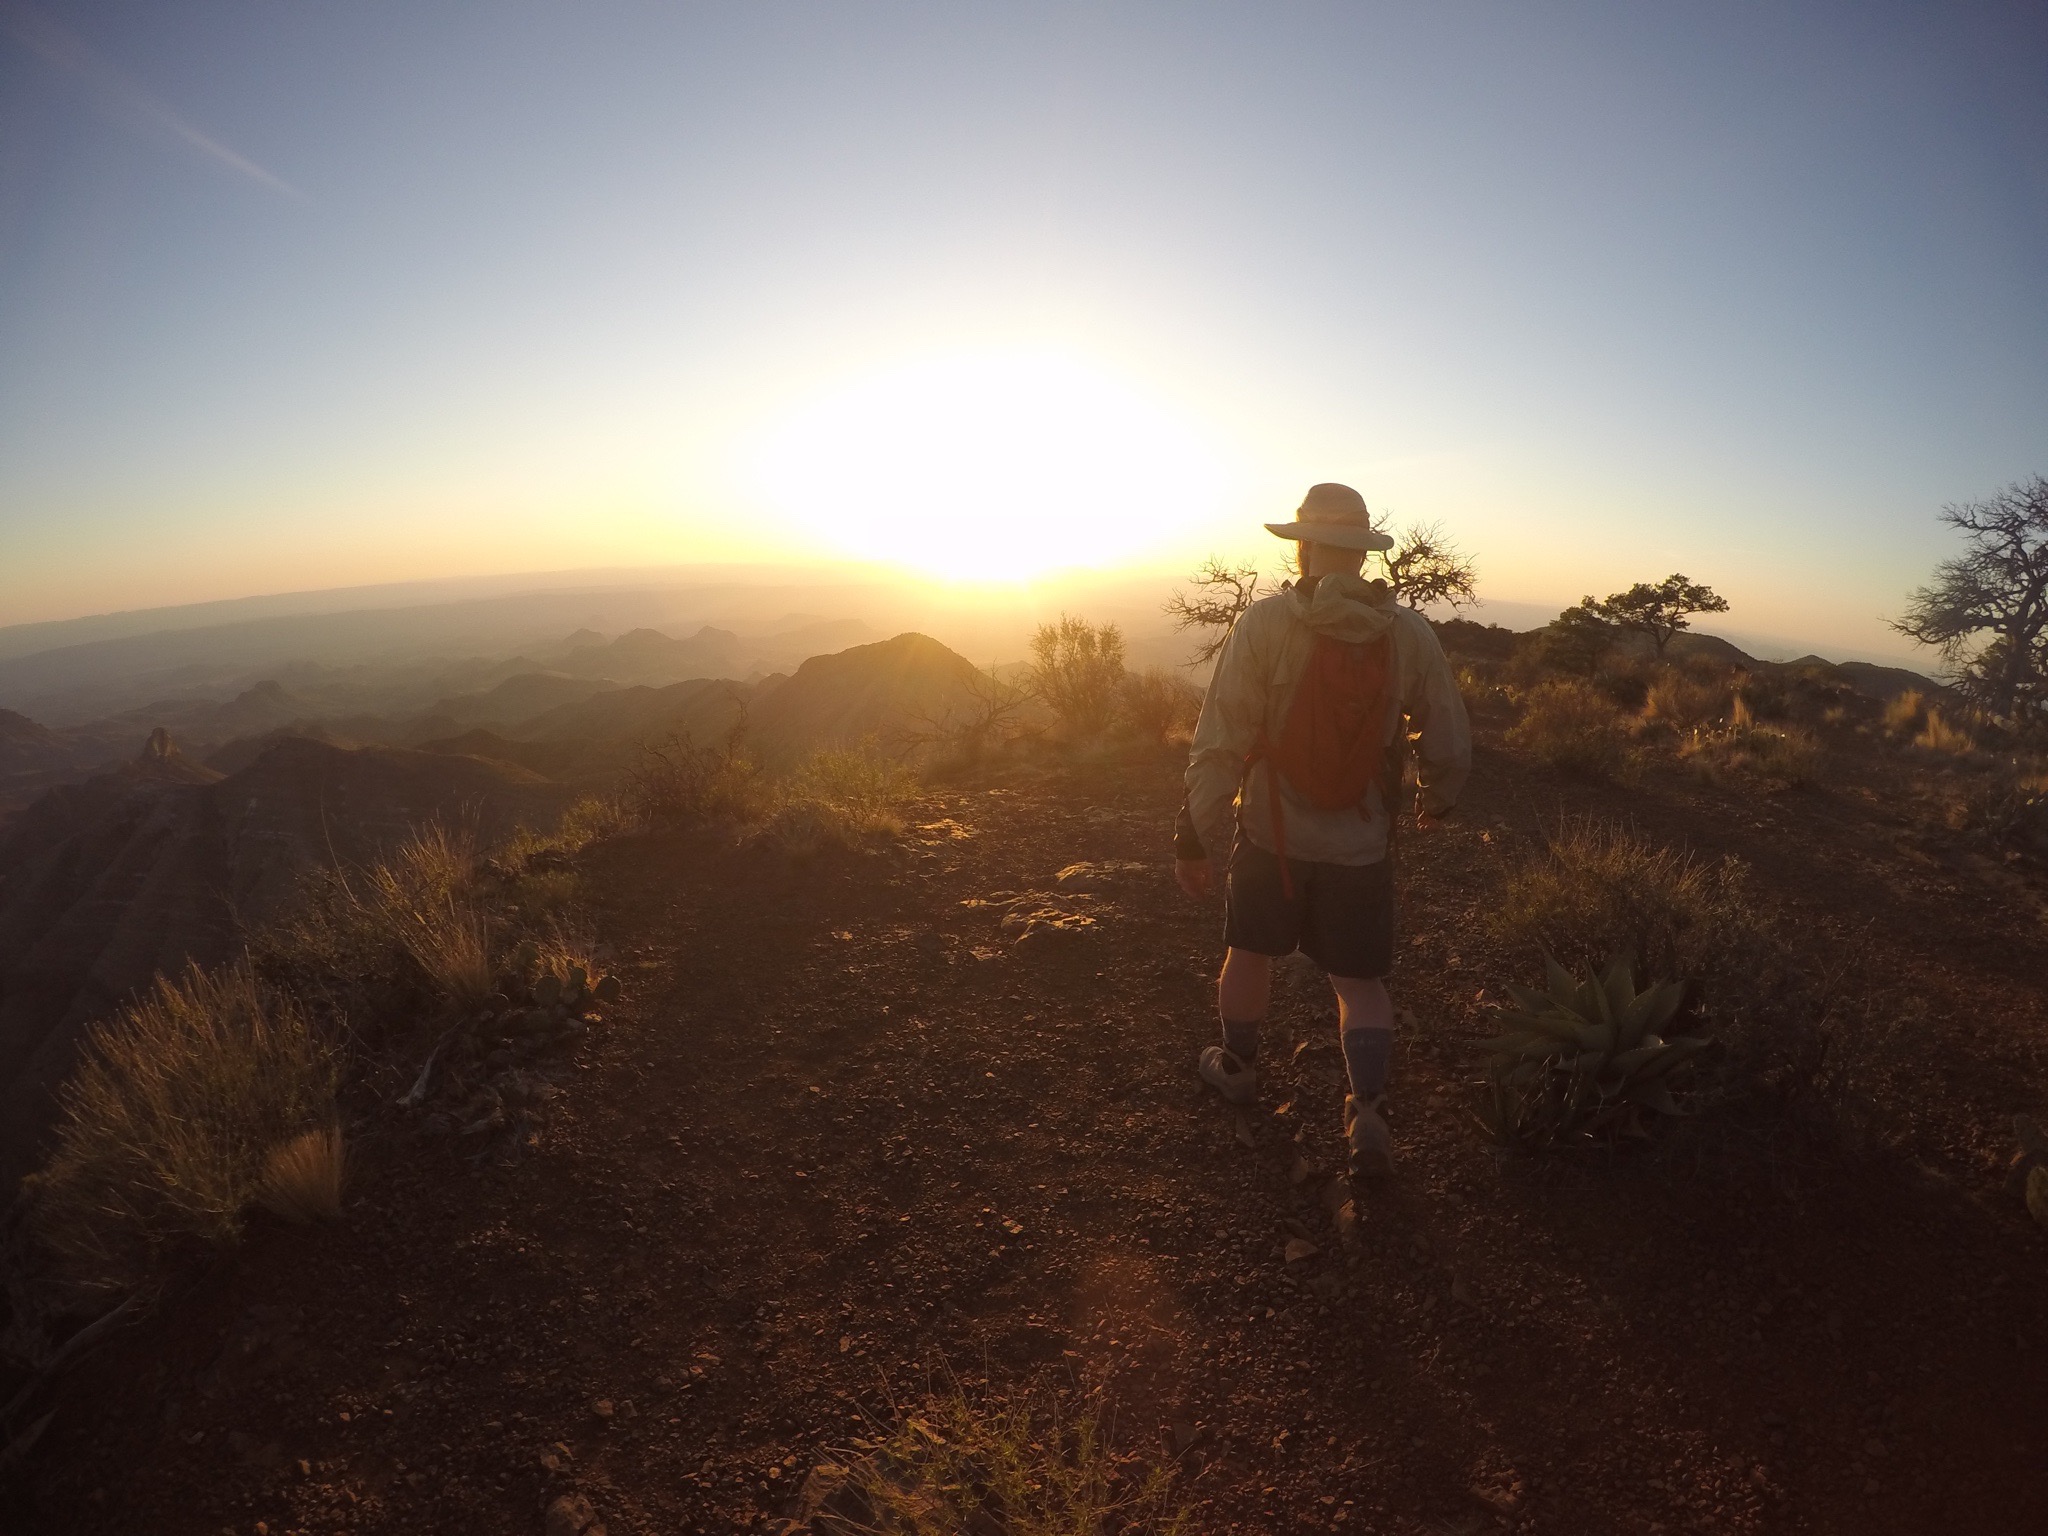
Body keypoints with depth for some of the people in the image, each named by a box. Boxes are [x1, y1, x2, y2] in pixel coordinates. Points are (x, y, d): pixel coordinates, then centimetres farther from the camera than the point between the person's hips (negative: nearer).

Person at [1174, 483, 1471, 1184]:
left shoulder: (1263, 623, -15)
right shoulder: (1411, 634, -7)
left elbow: (1219, 744, -16)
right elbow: (1449, 745, 1)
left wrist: (1195, 836, -8)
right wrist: (1436, 798, 22)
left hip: (1271, 836, -1)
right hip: (1361, 844, 1)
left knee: (1250, 952, 22)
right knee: (1360, 981, 17)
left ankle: (1238, 1066, 42)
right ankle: (1368, 1112, 7)